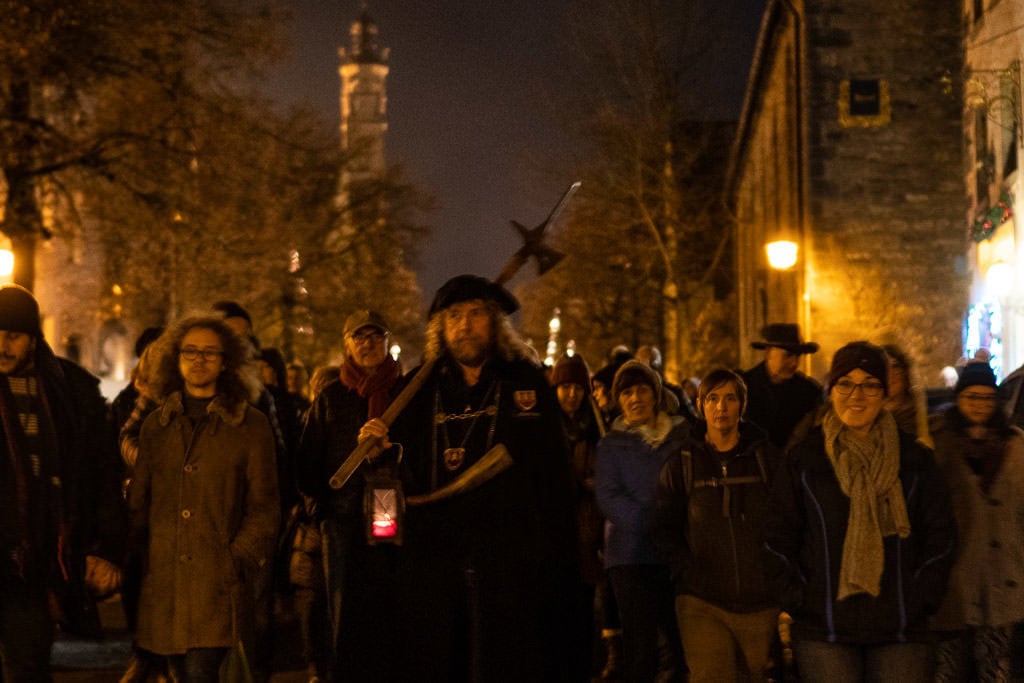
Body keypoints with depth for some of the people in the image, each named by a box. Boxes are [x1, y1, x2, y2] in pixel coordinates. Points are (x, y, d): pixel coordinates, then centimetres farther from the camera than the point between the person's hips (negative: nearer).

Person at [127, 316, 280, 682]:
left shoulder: (251, 426, 3)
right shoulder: (156, 424, 14)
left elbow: (263, 507, 2)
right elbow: (138, 500, 17)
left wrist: (239, 561, -8)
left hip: (218, 580, -3)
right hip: (163, 579, 3)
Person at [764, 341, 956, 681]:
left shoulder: (915, 459, 7)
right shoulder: (803, 459, 4)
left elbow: (940, 534, 10)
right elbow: (777, 537, 6)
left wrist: (922, 598, 0)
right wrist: (797, 599, -3)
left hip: (901, 629, 1)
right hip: (824, 631, -1)